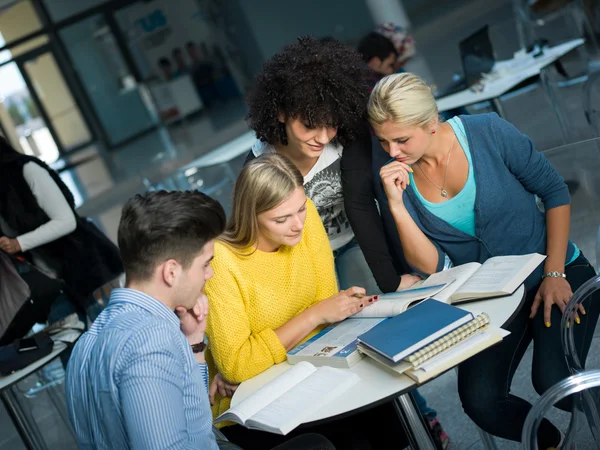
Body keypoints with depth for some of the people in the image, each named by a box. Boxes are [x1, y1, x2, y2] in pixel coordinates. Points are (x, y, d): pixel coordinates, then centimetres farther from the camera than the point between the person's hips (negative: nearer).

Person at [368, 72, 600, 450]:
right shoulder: (391, 172, -10)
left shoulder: (488, 132, -16)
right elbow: (430, 266, -13)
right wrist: (395, 204, -26)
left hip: (557, 276, -2)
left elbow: (555, 192, -5)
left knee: (553, 381, -25)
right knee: (480, 399, -18)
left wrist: (555, 274, -11)